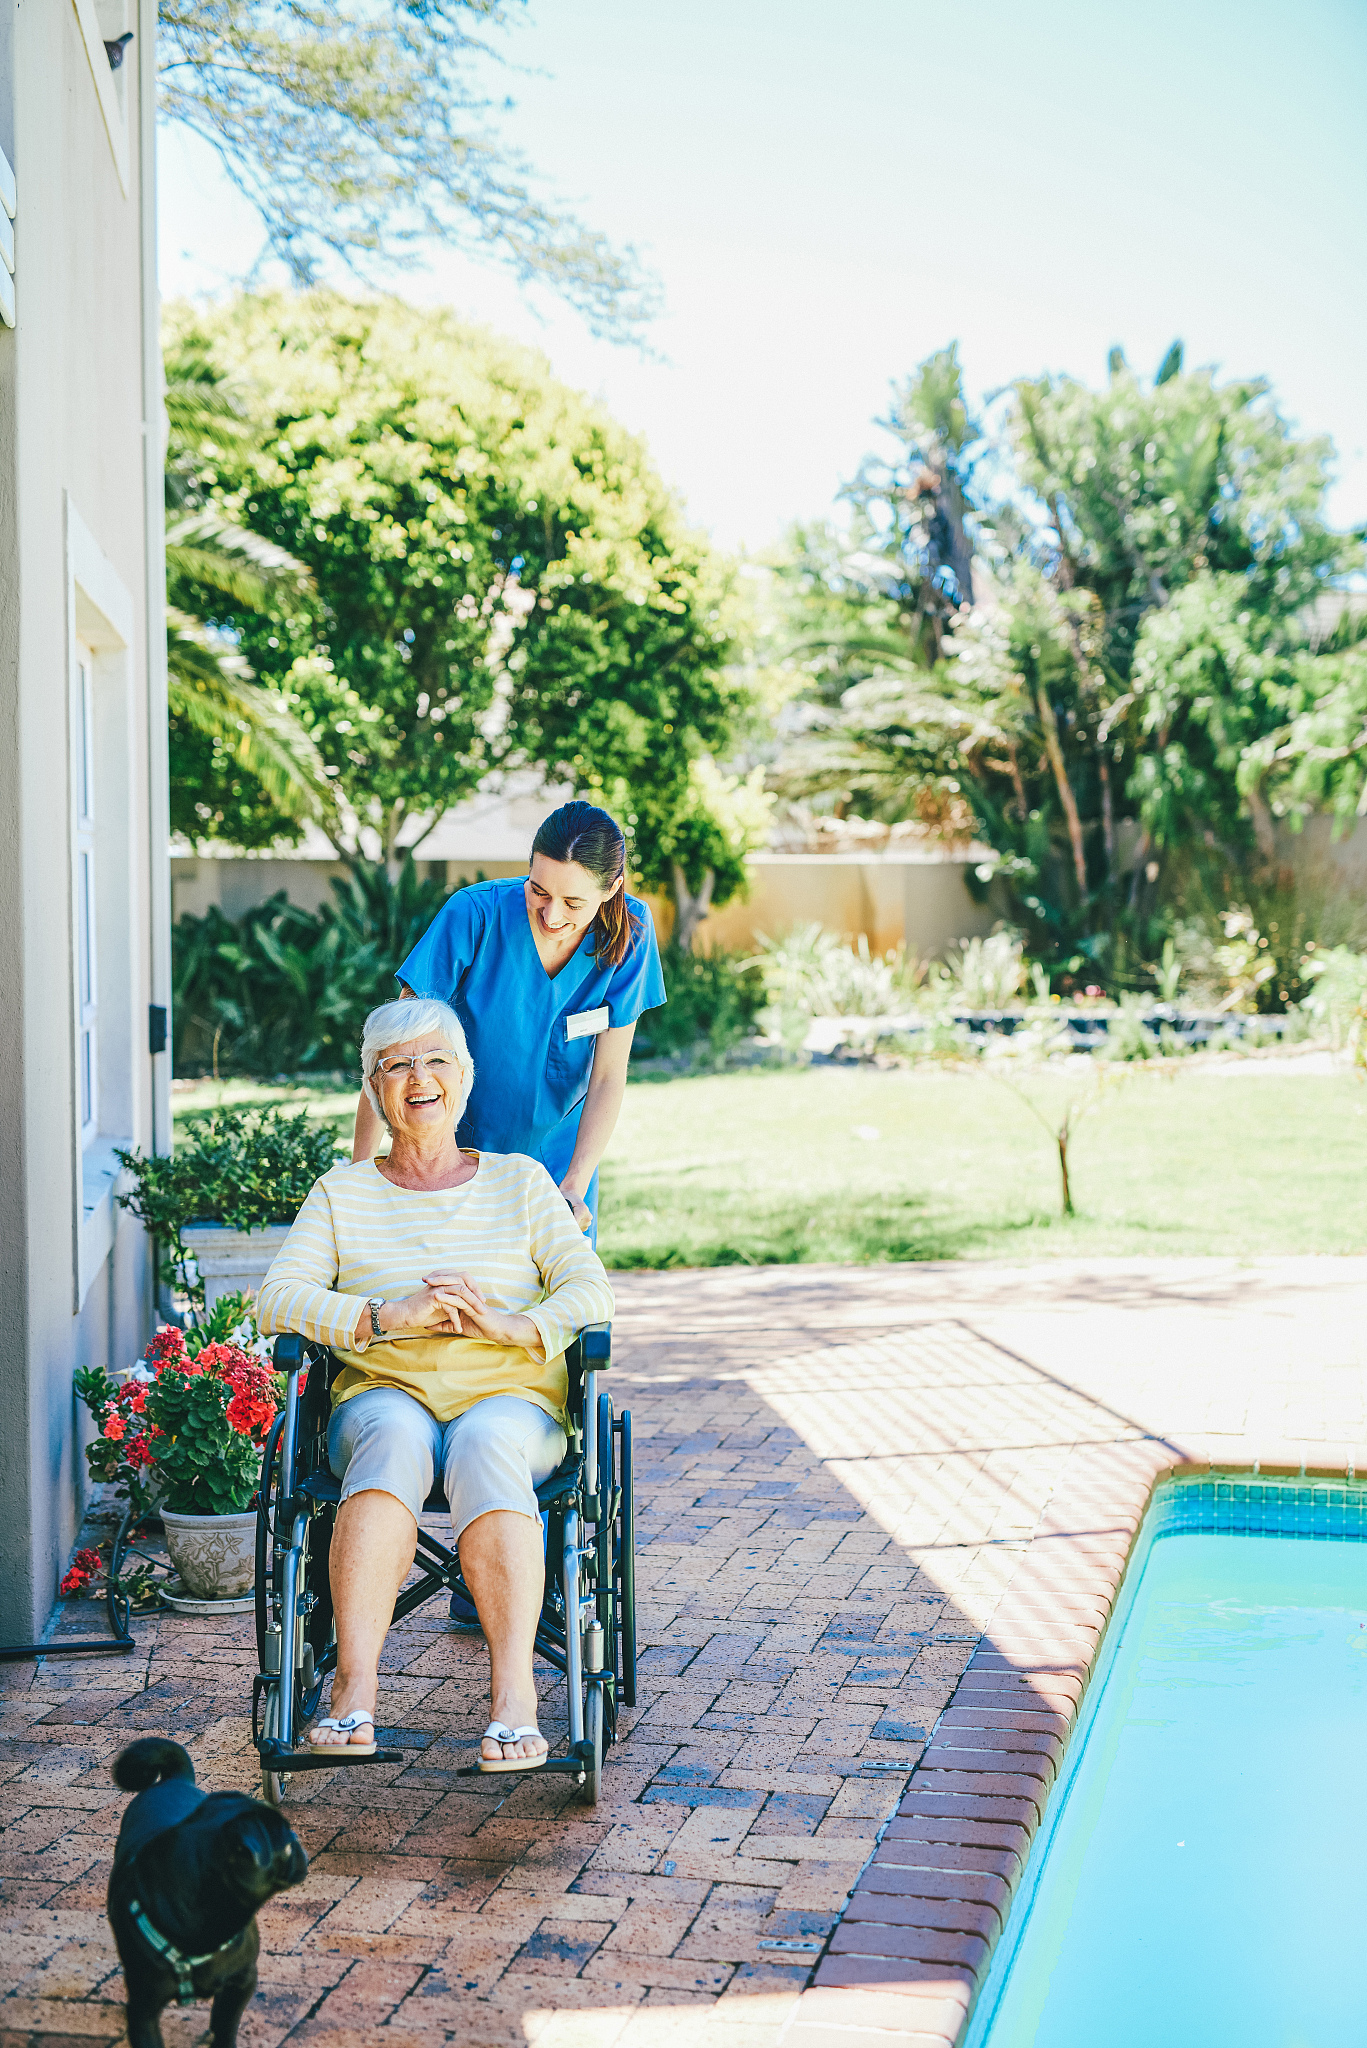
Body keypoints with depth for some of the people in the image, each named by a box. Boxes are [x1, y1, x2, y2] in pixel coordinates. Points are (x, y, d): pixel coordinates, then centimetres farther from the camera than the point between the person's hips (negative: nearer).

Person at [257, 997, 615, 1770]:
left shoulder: (520, 1180, 14)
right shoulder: (342, 1192, 15)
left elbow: (591, 1292, 4)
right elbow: (278, 1298, 1)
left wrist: (513, 1324, -17)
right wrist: (387, 1316, -16)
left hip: (512, 1397, 0)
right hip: (385, 1393, 0)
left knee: (485, 1443, -36)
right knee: (395, 1438, -36)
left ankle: (514, 1694, -42)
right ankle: (355, 1688, -43)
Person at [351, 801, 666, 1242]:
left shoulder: (629, 932, -17)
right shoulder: (473, 916, -25)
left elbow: (609, 1076, -14)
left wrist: (574, 1189, -25)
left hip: (559, 1155, 2)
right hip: (457, 1151, -2)